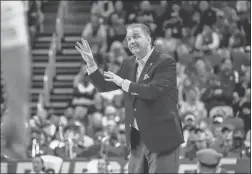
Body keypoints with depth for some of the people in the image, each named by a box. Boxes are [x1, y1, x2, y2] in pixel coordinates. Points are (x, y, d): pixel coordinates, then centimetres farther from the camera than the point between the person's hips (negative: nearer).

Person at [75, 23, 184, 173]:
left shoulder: (166, 62, -11)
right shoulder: (129, 64, 11)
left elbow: (153, 90, -25)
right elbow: (104, 86, 14)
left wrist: (124, 83, -15)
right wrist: (91, 63, 1)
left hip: (161, 137, -7)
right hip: (137, 138, 7)